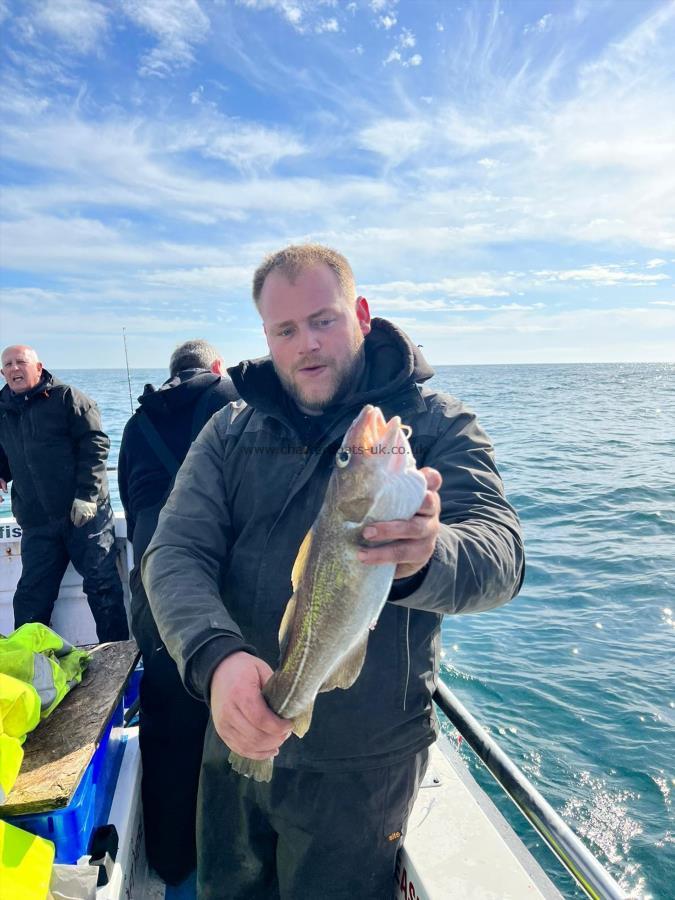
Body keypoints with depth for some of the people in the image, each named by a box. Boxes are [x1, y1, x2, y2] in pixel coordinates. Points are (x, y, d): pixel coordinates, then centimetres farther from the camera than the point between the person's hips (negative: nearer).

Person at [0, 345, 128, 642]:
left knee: (103, 584, 0)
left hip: (85, 512, -5)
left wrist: (87, 494, -16)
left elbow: (95, 443, -9)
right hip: (36, 523, 5)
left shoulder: (66, 397, -1)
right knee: (31, 595, 10)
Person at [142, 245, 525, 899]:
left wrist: (426, 557, -47)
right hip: (236, 738, 4)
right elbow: (176, 554, -12)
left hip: (361, 765, -3)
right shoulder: (231, 431, -2)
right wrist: (216, 656, -32)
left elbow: (500, 556, -23)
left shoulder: (435, 424, -10)